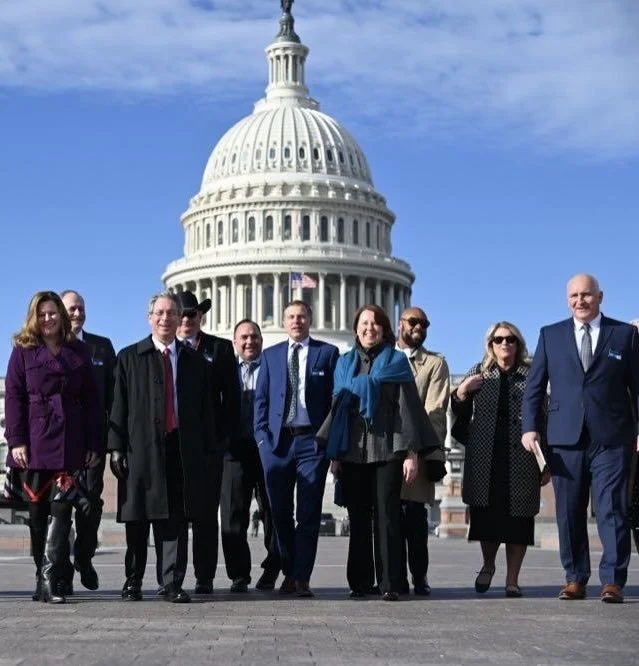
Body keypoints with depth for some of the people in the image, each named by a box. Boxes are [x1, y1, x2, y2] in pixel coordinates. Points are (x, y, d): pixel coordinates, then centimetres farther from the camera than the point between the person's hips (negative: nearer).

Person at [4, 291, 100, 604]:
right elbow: (13, 397, 1)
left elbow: (90, 399, 10)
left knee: (60, 508, -8)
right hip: (34, 442, 0)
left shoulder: (79, 352, 11)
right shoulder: (23, 351, 7)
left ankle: (49, 580, -12)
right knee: (37, 510, 5)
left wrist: (93, 443, 3)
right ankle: (44, 576, 16)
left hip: (69, 443, 1)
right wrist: (16, 440, -8)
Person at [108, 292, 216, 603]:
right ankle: (133, 581, 15)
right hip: (141, 448, -1)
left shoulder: (195, 361, 13)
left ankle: (173, 584, 2)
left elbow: (206, 409, 12)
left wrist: (207, 449, 4)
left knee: (177, 519, -1)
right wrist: (117, 447, -6)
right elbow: (119, 406, 2)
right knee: (137, 519, 4)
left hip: (182, 449, 1)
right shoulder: (129, 357, 8)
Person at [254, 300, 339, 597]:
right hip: (276, 441, 3)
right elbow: (261, 398, 12)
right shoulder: (270, 355, 15)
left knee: (309, 514, -3)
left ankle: (302, 578, 1)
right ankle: (289, 574, 18)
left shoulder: (328, 353, 7)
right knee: (280, 513, 6)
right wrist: (262, 435, 0)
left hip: (312, 441, -3)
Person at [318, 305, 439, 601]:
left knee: (387, 516, -5)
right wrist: (334, 454, 8)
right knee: (358, 518, 3)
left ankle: (390, 583, -3)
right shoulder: (345, 364, 15)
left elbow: (408, 407, 0)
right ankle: (360, 582, 9)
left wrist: (412, 452, -9)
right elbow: (337, 407, 15)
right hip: (352, 450, 3)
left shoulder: (396, 362, 6)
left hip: (386, 448, -3)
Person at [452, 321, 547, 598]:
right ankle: (488, 564, 27)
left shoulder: (531, 375, 7)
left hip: (521, 459, -1)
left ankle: (512, 579, 10)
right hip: (485, 459, 1)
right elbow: (461, 416, 16)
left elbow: (543, 420, 6)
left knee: (518, 517, 0)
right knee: (485, 515, 1)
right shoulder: (478, 373, 12)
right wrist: (460, 394, -4)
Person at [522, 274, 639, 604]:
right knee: (569, 512, 5)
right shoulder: (551, 335, 12)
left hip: (612, 438, -2)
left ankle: (613, 581, 1)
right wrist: (529, 427, 0)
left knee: (612, 510, -4)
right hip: (566, 438, 2)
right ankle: (575, 579, 14)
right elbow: (535, 385, 11)